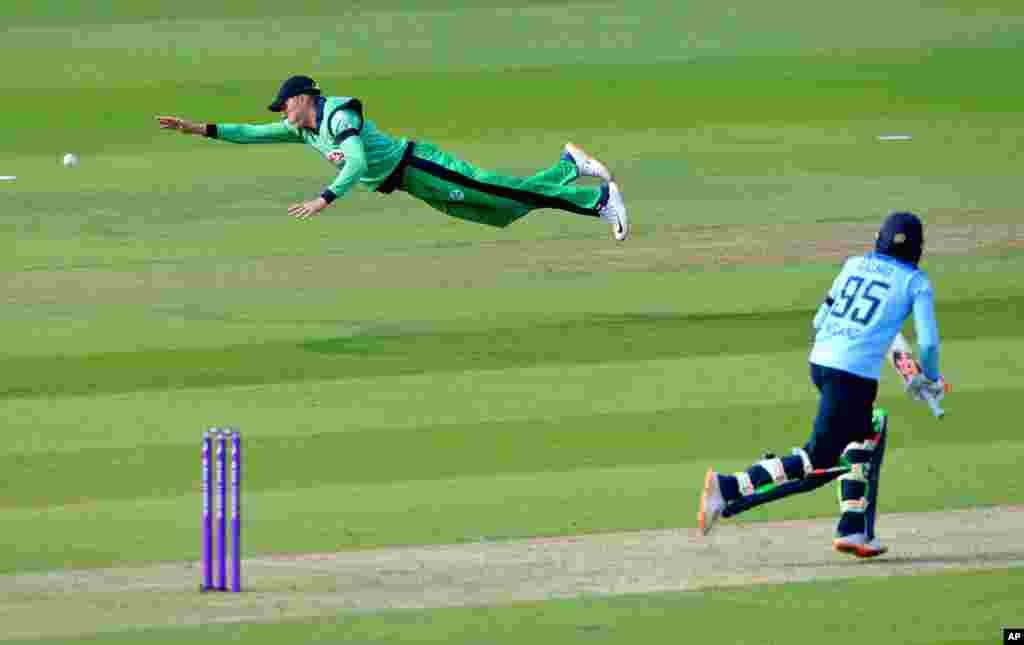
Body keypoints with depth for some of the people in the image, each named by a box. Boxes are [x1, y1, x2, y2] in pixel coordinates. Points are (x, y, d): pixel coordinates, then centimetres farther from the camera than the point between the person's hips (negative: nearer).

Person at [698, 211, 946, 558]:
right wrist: (931, 382, 15)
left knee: (866, 433, 25)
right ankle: (730, 488, -20)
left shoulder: (855, 265, 17)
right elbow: (928, 342, -4)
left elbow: (819, 321, 18)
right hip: (855, 373, -7)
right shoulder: (915, 282, 3)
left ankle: (852, 529, 19)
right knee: (818, 462, -6)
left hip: (819, 360, 7)